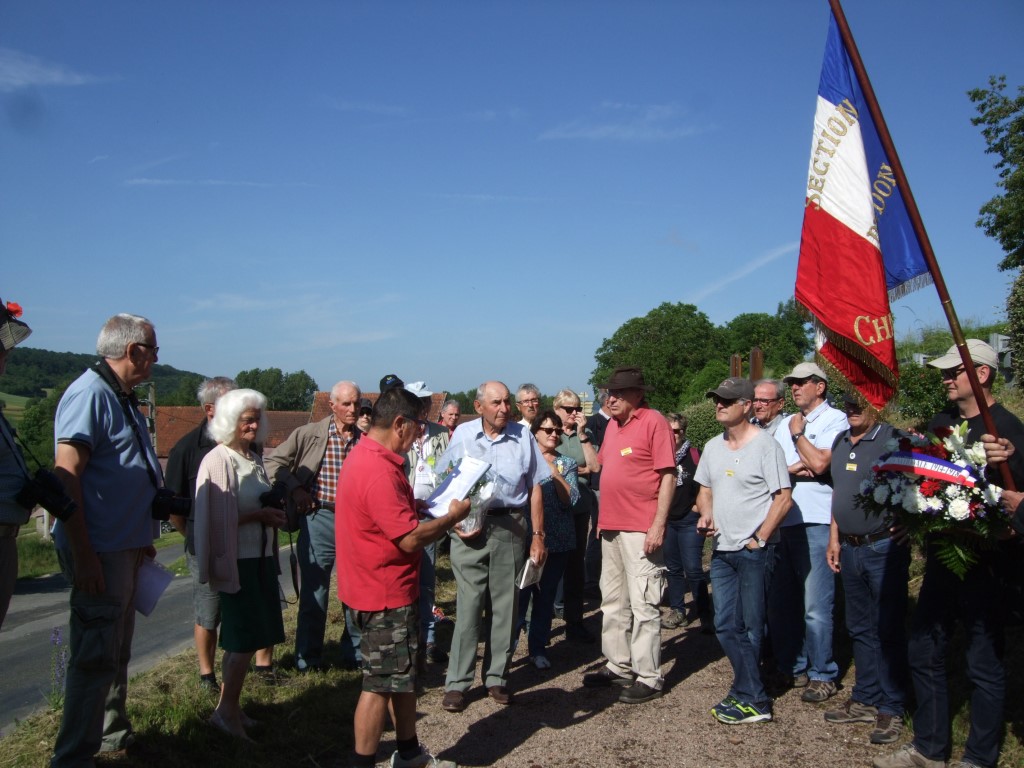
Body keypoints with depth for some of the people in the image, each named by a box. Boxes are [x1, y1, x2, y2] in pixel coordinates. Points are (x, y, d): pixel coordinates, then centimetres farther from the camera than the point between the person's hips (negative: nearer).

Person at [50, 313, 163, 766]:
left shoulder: (123, 398, 13)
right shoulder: (90, 393, -17)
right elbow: (66, 475, -23)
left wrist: (142, 539, 21)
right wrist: (83, 555, -25)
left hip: (126, 547, 10)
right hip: (99, 553, -10)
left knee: (116, 652, 21)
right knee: (95, 658, -3)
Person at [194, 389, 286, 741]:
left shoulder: (254, 460, 12)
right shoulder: (218, 461, -12)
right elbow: (217, 518, -16)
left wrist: (272, 513, 5)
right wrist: (259, 515, -18)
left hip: (261, 557, 8)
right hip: (237, 560, -8)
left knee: (247, 638, 12)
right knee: (243, 638, -4)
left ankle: (230, 707, 23)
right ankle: (226, 710, 8)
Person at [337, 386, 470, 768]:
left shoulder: (365, 456, 7)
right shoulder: (378, 471, -26)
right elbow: (410, 538, -26)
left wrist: (418, 506, 6)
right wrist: (452, 516, -13)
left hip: (389, 589, 11)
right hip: (385, 594, -11)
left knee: (403, 673, 20)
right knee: (380, 683, 3)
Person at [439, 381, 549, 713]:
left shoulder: (523, 437, 5)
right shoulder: (462, 435, 4)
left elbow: (535, 488, 7)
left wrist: (538, 535, 4)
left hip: (510, 527, 1)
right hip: (470, 527, -1)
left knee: (505, 604, 7)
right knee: (468, 603, -2)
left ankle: (496, 677, 21)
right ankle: (457, 682, 7)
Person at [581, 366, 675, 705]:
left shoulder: (653, 421, -10)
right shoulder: (613, 423, 13)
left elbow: (668, 476, -13)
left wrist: (658, 524, -18)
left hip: (641, 529, -8)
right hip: (611, 525, 9)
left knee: (643, 604, -2)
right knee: (613, 600, 16)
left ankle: (648, 677, 8)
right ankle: (618, 665, 28)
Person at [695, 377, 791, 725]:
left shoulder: (765, 445, -10)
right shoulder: (713, 446, 10)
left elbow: (784, 498, -12)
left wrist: (759, 539, -13)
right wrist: (705, 513, 0)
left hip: (754, 551, -7)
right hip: (721, 550, 7)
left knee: (749, 627, 2)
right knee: (726, 626, 9)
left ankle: (747, 697, 15)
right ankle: (754, 698, 20)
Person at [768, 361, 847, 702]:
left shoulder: (835, 419, -1)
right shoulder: (785, 424, 19)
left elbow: (819, 463, -14)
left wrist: (797, 434, -1)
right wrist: (793, 469, -7)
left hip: (815, 522, -6)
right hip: (782, 521, 7)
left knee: (815, 606, -3)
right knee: (780, 601, 10)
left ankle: (822, 674, 10)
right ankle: (791, 667, 23)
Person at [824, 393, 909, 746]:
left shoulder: (892, 439, -11)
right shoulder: (841, 442, 12)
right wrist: (834, 539, 15)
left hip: (884, 548, -7)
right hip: (850, 548, 7)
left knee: (888, 630, 2)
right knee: (860, 628, 15)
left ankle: (891, 709, 14)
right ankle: (865, 700, 28)